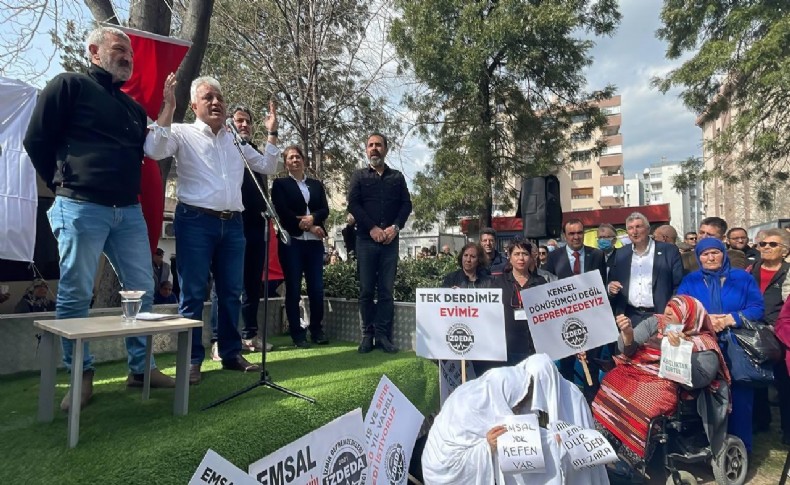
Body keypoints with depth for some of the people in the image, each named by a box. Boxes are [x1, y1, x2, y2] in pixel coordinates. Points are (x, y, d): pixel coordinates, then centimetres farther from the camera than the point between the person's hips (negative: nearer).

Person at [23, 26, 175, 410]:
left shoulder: (133, 107, 20)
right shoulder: (69, 86, 1)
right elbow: (36, 140, 0)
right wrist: (64, 184, 6)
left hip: (128, 211, 6)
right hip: (82, 209, -6)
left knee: (143, 289, 5)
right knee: (75, 295, 0)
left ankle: (140, 368, 17)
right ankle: (81, 376, 13)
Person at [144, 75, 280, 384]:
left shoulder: (235, 139, 19)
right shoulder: (183, 133, 3)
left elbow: (267, 167, 21)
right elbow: (154, 150, -15)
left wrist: (271, 133, 15)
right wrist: (168, 106, -15)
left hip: (232, 224, 5)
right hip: (195, 222, -5)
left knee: (231, 292, 10)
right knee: (193, 294, -2)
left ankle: (231, 353, 22)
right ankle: (192, 360, 9)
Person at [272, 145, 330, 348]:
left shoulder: (317, 184, 18)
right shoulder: (280, 184, 8)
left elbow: (325, 210, 8)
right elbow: (282, 211, -4)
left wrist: (312, 219, -13)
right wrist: (307, 226, -10)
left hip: (314, 242, 3)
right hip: (291, 241, -3)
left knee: (317, 288, 1)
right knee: (293, 289, 0)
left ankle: (317, 330, 14)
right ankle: (297, 334, 7)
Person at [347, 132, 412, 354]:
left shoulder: (397, 177, 15)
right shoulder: (359, 176, 11)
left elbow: (406, 204, 7)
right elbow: (353, 204, -1)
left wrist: (395, 227, -9)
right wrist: (372, 228, -11)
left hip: (390, 240, 1)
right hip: (366, 239, -1)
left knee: (386, 290, 0)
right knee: (366, 290, 1)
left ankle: (383, 335, 5)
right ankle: (368, 334, 10)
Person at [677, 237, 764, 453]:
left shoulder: (743, 278, 8)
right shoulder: (690, 281, 9)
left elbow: (757, 308, -1)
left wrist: (730, 319, -16)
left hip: (737, 348, 0)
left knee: (740, 398, -1)